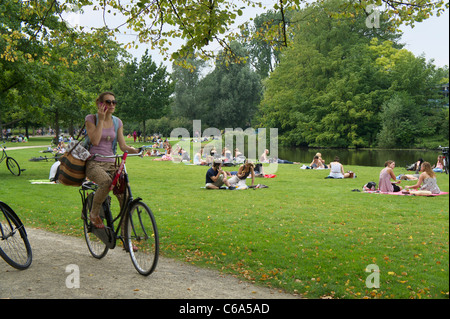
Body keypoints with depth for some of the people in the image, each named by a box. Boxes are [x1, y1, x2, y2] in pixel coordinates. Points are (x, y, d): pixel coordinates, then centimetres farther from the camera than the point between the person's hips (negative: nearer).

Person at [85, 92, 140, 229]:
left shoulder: (117, 122, 11)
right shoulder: (91, 119, -1)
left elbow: (123, 146, 6)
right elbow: (95, 141, -15)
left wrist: (136, 150, -14)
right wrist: (101, 119, -12)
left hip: (111, 164, 4)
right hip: (93, 163, -4)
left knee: (124, 196, -16)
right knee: (107, 182, -36)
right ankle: (94, 214, -9)